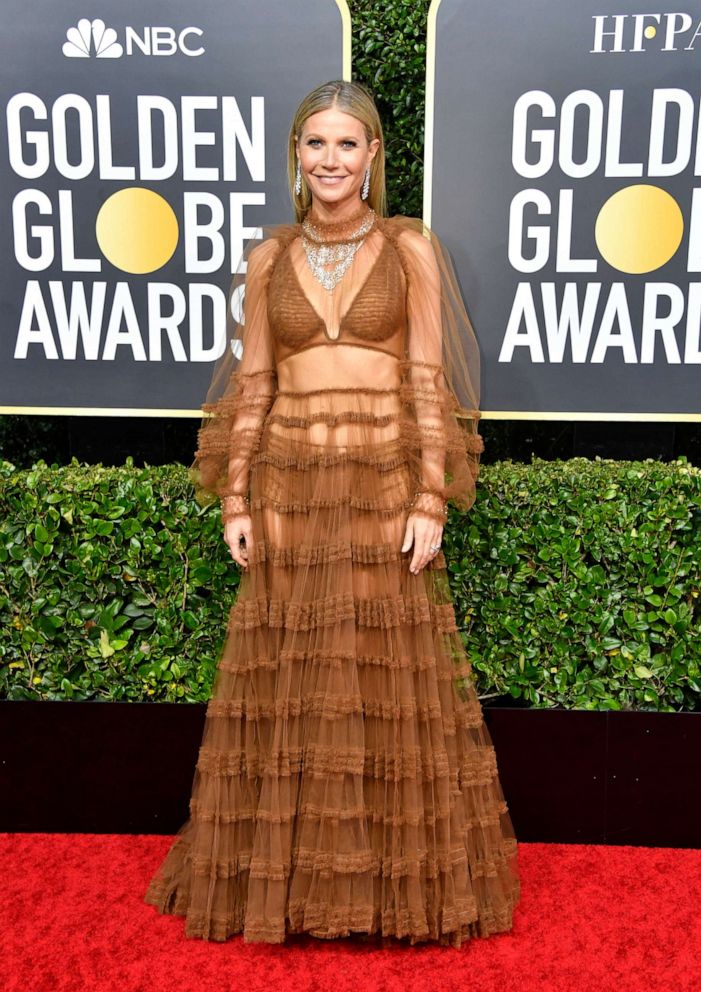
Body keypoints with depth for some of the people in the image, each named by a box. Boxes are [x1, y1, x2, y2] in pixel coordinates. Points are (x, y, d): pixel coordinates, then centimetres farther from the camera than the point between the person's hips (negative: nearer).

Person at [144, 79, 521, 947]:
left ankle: (396, 874, 22)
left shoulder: (409, 247, 3)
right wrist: (234, 500, 1)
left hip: (385, 483, -2)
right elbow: (250, 386, 8)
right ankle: (282, 873, 24)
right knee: (287, 677, 6)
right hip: (288, 484, 2)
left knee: (389, 675, 4)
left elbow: (429, 382, -2)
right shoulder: (267, 256, 9)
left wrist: (432, 500, -9)